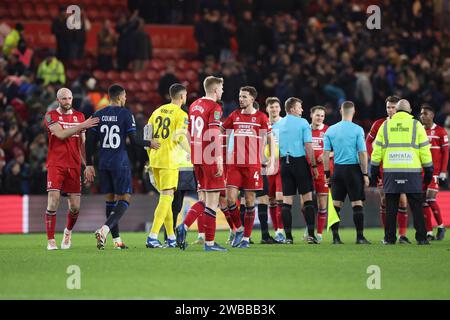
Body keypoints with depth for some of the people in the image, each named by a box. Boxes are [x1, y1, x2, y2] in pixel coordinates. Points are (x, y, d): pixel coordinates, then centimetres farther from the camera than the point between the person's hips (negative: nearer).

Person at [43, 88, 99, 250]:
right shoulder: (51, 116, -1)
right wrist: (82, 125, -20)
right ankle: (51, 240, -9)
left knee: (75, 206, 3)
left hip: (74, 166, 4)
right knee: (53, 202, -15)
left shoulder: (79, 116, 13)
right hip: (55, 165, -4)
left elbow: (82, 143, 16)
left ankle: (68, 231, 32)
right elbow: (61, 135, -16)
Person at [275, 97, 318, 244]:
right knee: (307, 198, 2)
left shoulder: (277, 125, 10)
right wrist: (314, 166, -3)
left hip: (284, 162, 4)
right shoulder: (303, 123, -3)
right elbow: (308, 146, -8)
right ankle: (311, 234, -4)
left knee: (287, 200, 4)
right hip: (300, 161, -4)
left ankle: (288, 236, 1)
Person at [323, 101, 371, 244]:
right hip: (354, 168, -3)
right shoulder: (357, 130, -6)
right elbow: (362, 153, -8)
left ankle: (335, 237, 5)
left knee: (336, 204, 7)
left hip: (338, 169, 3)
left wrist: (327, 174, 11)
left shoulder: (330, 130, 4)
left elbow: (326, 154, 5)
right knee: (357, 203, 0)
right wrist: (365, 174, -3)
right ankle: (360, 237, -2)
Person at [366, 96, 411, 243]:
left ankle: (402, 235, -4)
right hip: (383, 169, 1)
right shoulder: (379, 124, 3)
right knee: (384, 201, 3)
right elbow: (368, 141, 11)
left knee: (402, 200, -6)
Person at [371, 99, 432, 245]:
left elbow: (377, 149, 9)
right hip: (412, 171, -1)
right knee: (416, 206, 3)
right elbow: (424, 149, 4)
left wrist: (374, 168, 17)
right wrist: (428, 169, 10)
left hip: (390, 171, 1)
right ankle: (421, 238, 0)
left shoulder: (386, 125, 8)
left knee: (391, 207, 6)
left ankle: (389, 238, 6)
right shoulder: (416, 125, 3)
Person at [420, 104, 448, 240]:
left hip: (435, 171, -5)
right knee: (423, 201, 1)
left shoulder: (440, 131, -1)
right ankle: (429, 233, 5)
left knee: (431, 199, -14)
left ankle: (441, 226, 5)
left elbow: (445, 153, -2)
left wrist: (443, 172, -8)